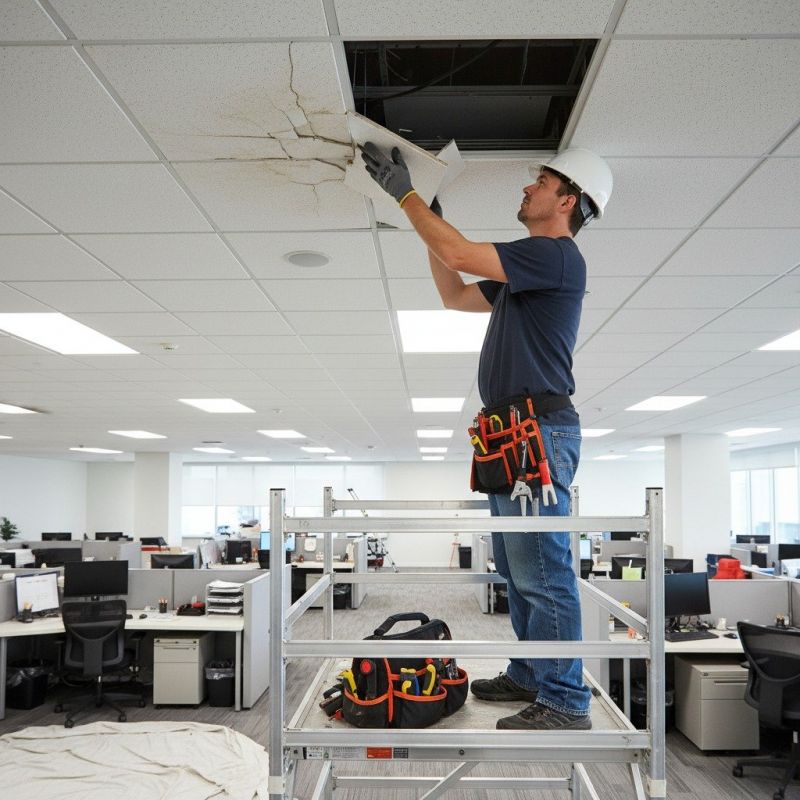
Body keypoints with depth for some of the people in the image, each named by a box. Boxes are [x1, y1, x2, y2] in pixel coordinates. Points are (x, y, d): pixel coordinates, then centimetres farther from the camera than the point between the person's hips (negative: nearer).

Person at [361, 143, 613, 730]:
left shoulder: (556, 255, -9)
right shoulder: (523, 268, 22)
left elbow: (460, 253, -17)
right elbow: (455, 296, 28)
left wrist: (404, 193, -6)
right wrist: (430, 219, 24)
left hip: (540, 430, -10)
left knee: (542, 571, -8)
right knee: (517, 567, 15)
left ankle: (565, 703, 1)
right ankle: (530, 677, 27)